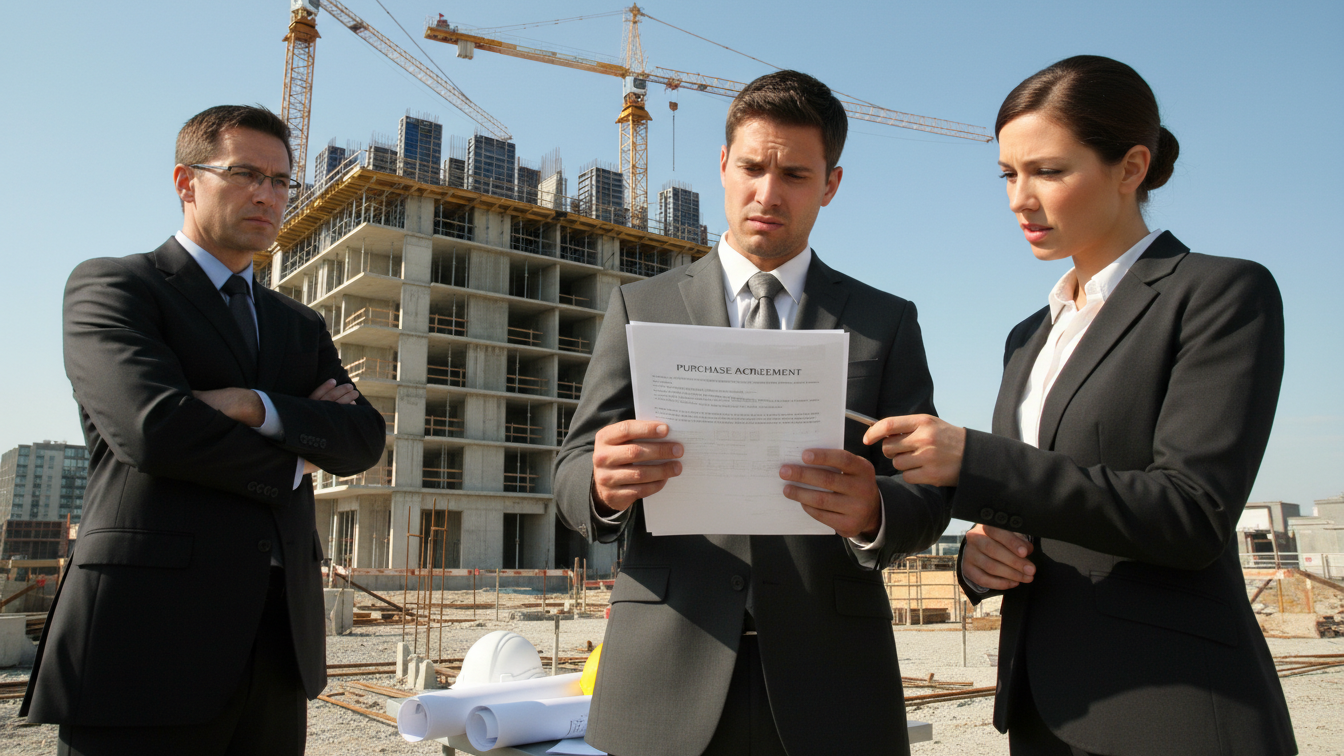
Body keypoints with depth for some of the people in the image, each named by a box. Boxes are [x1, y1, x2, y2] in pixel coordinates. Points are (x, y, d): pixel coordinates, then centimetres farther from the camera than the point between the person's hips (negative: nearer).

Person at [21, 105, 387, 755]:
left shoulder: (302, 327, 19)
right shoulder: (108, 285, 2)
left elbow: (364, 442, 4)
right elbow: (153, 426, -15)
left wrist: (256, 407, -12)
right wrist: (293, 463, -2)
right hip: (150, 631, -5)